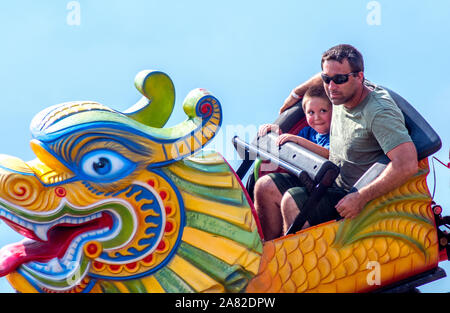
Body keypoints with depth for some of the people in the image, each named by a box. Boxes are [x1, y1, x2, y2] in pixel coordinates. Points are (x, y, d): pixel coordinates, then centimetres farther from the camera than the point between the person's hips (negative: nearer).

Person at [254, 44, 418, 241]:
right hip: (332, 183, 9)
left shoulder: (380, 113, -25)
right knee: (265, 188, 1)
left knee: (292, 202, -26)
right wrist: (296, 93, 34)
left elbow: (408, 165, -36)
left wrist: (361, 198, -34)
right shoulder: (343, 92, 0)